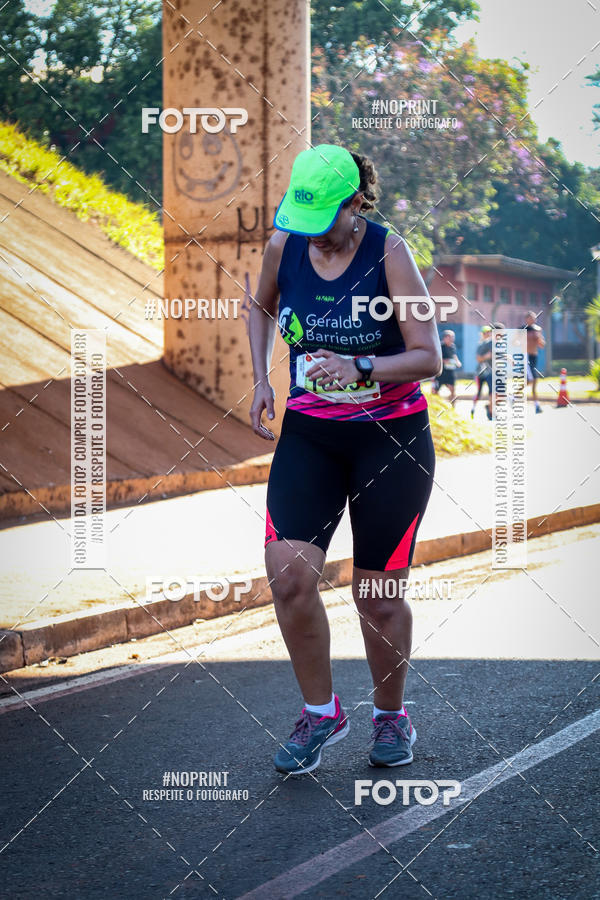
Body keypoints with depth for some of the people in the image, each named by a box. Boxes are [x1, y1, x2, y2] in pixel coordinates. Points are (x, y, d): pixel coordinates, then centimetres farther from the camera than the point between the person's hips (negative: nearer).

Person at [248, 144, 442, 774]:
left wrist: (360, 368, -28)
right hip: (309, 433, 3)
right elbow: (261, 307, 21)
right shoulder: (284, 246, -2)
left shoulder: (389, 253, -13)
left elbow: (428, 356, -13)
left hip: (391, 438, -3)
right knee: (288, 574, -14)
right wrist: (262, 380, 8)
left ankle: (390, 714, 28)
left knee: (378, 594, 3)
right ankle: (320, 711, 7)